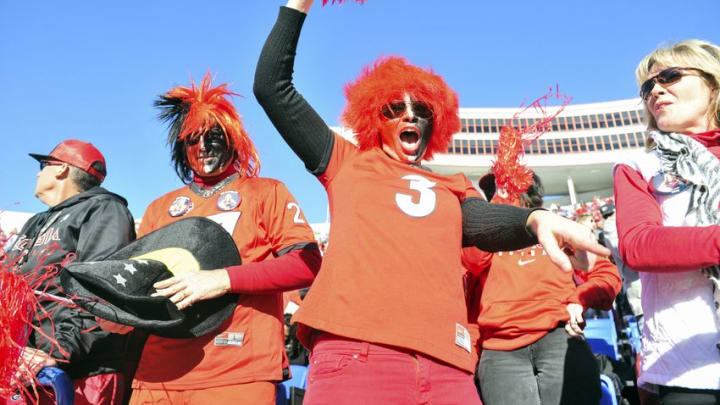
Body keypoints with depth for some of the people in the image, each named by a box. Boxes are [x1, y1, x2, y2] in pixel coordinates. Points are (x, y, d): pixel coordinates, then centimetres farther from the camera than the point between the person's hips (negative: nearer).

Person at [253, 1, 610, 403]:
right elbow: (272, 86, 19)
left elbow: (485, 222, 4)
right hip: (354, 351, -2)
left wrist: (536, 219, -18)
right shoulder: (348, 163, 21)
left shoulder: (454, 187, 26)